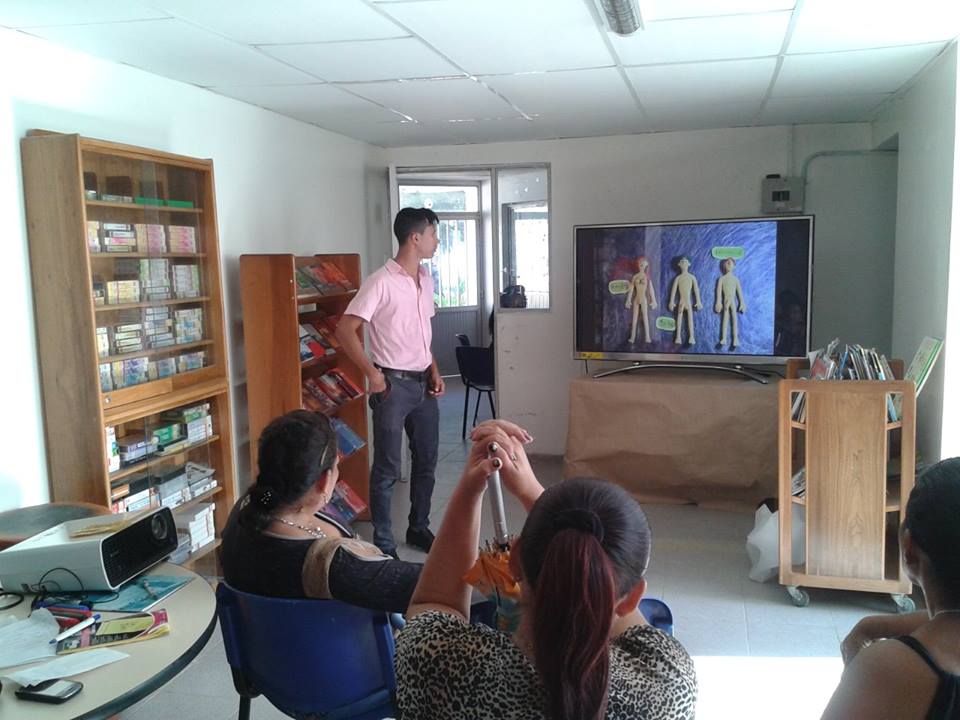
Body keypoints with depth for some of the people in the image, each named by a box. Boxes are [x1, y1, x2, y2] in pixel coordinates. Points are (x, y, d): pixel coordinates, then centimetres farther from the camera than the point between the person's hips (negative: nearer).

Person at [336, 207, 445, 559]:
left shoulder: (426, 279, 9)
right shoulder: (381, 282, -15)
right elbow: (345, 329, -16)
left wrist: (434, 370, 9)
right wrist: (372, 373, -16)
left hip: (423, 383, 8)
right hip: (394, 385, -7)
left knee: (427, 462, 15)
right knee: (388, 469, 2)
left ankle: (419, 528, 32)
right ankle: (383, 544, 14)